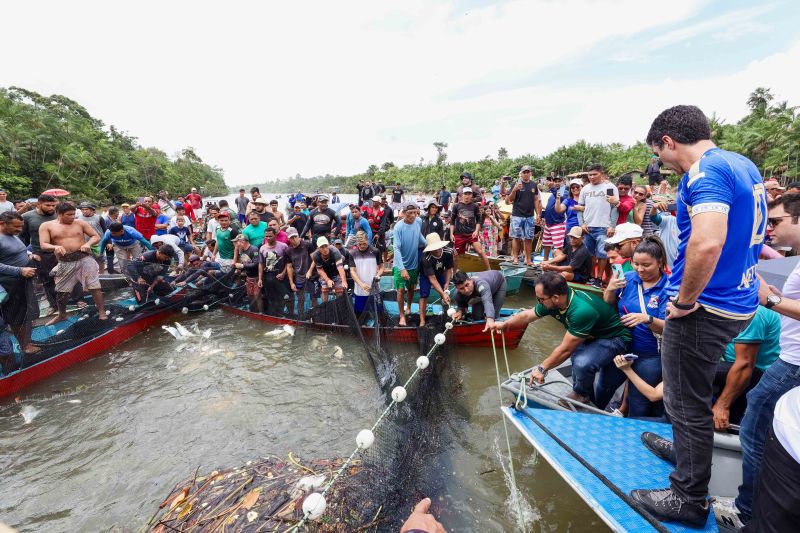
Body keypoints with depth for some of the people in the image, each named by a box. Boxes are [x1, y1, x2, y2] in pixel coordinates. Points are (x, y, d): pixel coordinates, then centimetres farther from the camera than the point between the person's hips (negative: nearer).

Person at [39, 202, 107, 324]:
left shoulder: (80, 223, 4)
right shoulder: (46, 226, 2)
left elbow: (96, 236, 6)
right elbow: (43, 245, -4)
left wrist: (88, 244, -15)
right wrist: (55, 247, -26)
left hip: (85, 259, -1)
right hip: (65, 263, 1)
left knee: (94, 286, -4)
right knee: (61, 290, 10)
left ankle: (101, 311, 6)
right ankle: (62, 315, 30)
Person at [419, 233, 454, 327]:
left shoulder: (448, 252, -29)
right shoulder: (426, 258, -41)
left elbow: (449, 269, -12)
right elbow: (432, 279, -38)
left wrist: (447, 285, -17)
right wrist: (443, 294, -41)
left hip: (440, 272, 4)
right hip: (426, 275, -4)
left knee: (446, 293, -2)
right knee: (424, 295, -13)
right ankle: (422, 321, -6)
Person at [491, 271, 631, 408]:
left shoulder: (582, 311, -37)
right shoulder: (553, 302, -14)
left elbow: (566, 349, -29)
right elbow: (528, 315, 5)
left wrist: (542, 368, -18)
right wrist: (505, 324, 2)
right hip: (593, 335, 8)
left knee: (582, 363, -26)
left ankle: (581, 393, 4)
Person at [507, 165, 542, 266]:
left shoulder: (533, 185, 11)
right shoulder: (516, 184, -1)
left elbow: (536, 200, 14)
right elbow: (510, 199, -3)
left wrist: (538, 214, 9)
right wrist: (514, 190, -21)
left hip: (530, 216, 3)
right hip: (517, 215, -3)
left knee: (529, 238, 5)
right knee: (516, 237, -1)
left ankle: (528, 259, 11)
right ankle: (515, 258, 6)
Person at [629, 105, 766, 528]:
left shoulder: (705, 171, -19)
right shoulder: (744, 165, 12)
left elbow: (707, 243, -34)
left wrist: (685, 300, -20)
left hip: (705, 309, -10)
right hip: (738, 302, 10)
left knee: (687, 404, 5)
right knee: (691, 393, 28)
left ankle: (688, 499, 22)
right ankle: (685, 446, 50)